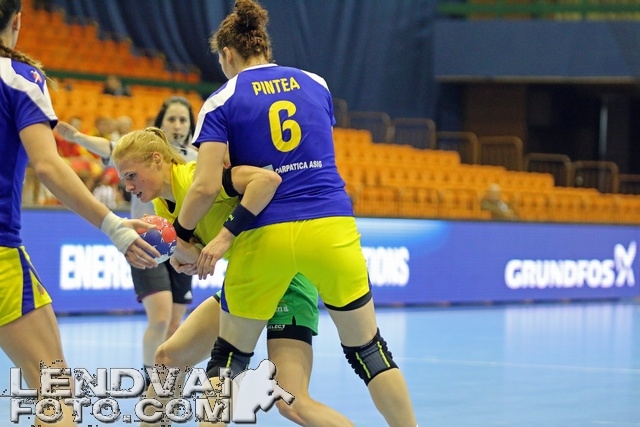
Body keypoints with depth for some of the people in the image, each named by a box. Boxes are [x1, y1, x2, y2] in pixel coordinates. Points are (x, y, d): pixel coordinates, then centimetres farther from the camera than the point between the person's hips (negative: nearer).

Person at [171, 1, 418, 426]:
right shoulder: (316, 85, 12)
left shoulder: (221, 103, 1)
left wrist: (181, 238, 9)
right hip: (333, 228, 2)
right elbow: (313, 164, 11)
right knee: (369, 350, 13)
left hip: (266, 237, -2)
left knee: (230, 357, 14)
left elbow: (206, 186, -9)